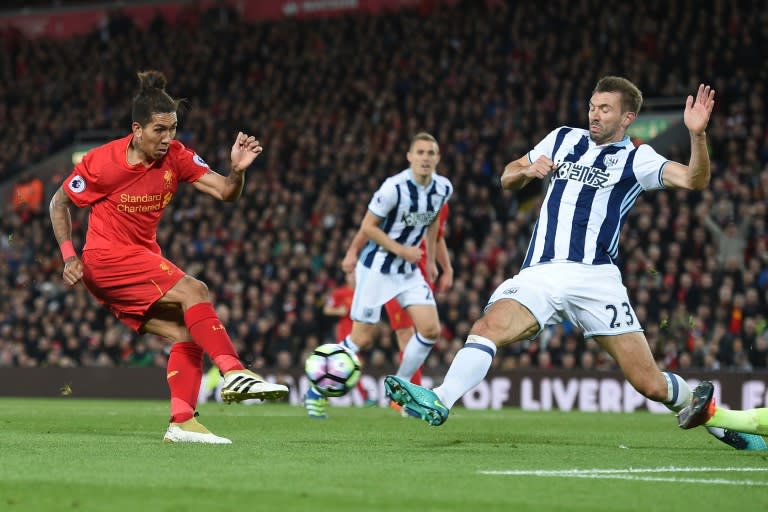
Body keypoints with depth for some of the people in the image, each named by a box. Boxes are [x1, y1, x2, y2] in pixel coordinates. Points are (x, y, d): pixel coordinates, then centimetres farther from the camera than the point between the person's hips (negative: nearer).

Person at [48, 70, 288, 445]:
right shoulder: (101, 162, -14)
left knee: (187, 335, -7)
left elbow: (225, 192, -8)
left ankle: (182, 422, -8)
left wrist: (237, 170, -30)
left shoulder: (175, 156, -2)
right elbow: (59, 202, -1)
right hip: (106, 260, -7)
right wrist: (69, 256, -10)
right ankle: (234, 374, -31)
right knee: (194, 290, -24)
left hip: (142, 257, 7)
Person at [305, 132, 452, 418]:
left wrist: (431, 259, 18)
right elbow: (368, 226, -15)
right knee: (362, 340, -4)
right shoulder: (394, 187, -22)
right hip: (376, 268, -6)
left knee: (431, 330, -7)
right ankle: (316, 390, 14)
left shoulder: (444, 188, -3)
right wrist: (401, 250, -20)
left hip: (409, 270, 6)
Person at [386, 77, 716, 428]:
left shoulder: (636, 159, 7)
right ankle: (440, 401, -40)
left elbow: (694, 180, -7)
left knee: (650, 385, -5)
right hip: (540, 276, 3)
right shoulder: (563, 139, 19)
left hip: (594, 277, -3)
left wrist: (697, 135, -25)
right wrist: (527, 171, 4)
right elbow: (508, 180, 28)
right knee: (488, 327, -27)